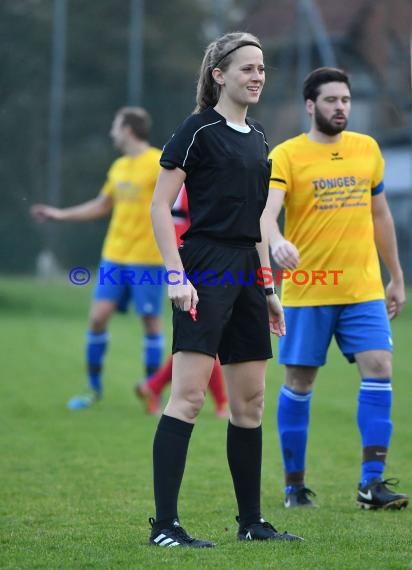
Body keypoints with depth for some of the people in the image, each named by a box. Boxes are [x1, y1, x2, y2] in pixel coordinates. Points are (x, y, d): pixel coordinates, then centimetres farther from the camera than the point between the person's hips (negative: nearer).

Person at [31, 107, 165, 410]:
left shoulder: (159, 164, -10)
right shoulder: (119, 167, 13)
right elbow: (102, 205, 25)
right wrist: (60, 214, 24)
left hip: (147, 258, -6)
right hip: (114, 255, 6)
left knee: (151, 320, 0)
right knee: (98, 316, 0)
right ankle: (95, 388, 11)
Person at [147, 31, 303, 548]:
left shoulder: (257, 138, 17)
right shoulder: (199, 130, -7)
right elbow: (159, 205, -9)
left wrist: (268, 290, 21)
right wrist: (176, 275, -17)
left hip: (246, 273, 8)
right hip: (206, 270, -8)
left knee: (250, 401, 11)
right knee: (189, 393, -14)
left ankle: (251, 521, 19)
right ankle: (164, 525, -14)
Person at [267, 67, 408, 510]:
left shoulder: (367, 149, 10)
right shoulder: (286, 156, -5)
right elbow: (266, 210, -21)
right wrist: (276, 241, -43)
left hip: (364, 290, 3)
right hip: (306, 290, -3)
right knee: (299, 383, 3)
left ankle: (372, 481, -7)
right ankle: (294, 483, 16)